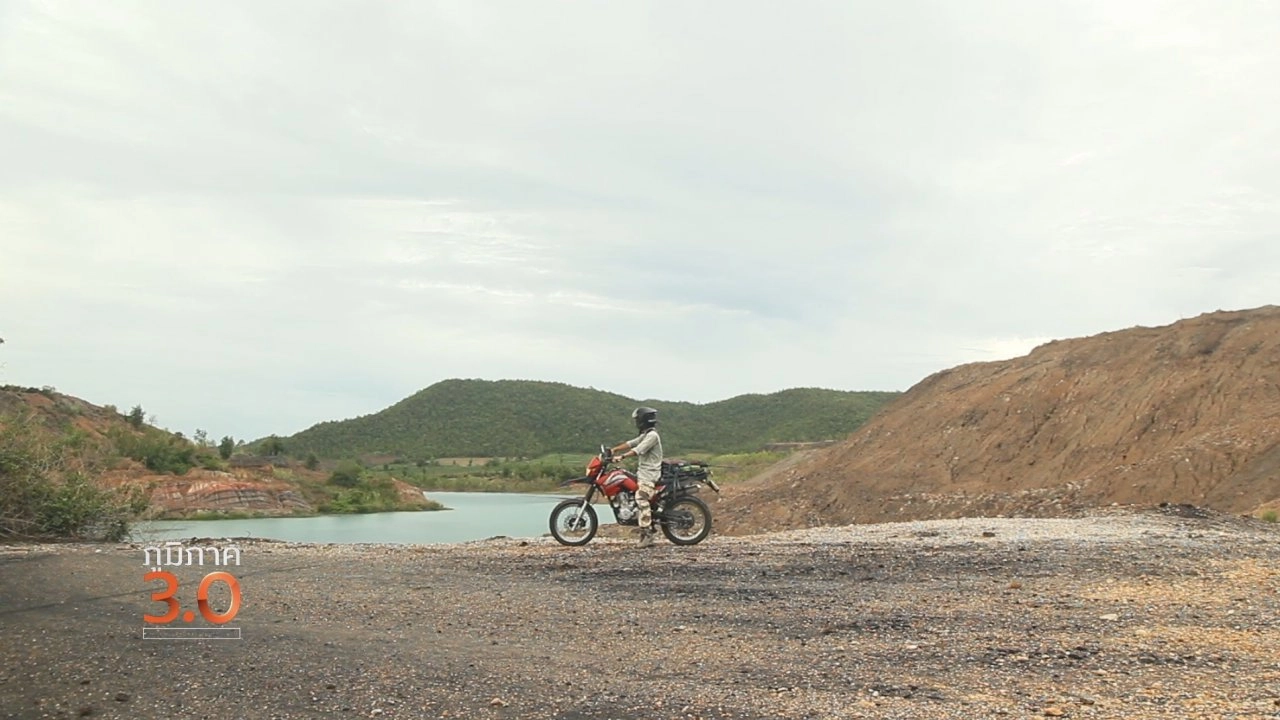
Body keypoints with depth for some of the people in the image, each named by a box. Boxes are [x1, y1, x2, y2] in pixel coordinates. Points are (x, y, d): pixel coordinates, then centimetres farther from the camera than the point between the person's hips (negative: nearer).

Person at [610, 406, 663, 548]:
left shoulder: (652, 435, -11)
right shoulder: (645, 435, 21)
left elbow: (638, 450, -23)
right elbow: (630, 444, 17)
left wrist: (622, 457, -32)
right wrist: (612, 450, 8)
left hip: (649, 474, -11)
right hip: (643, 472, 11)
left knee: (641, 499, -20)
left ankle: (647, 535, -24)